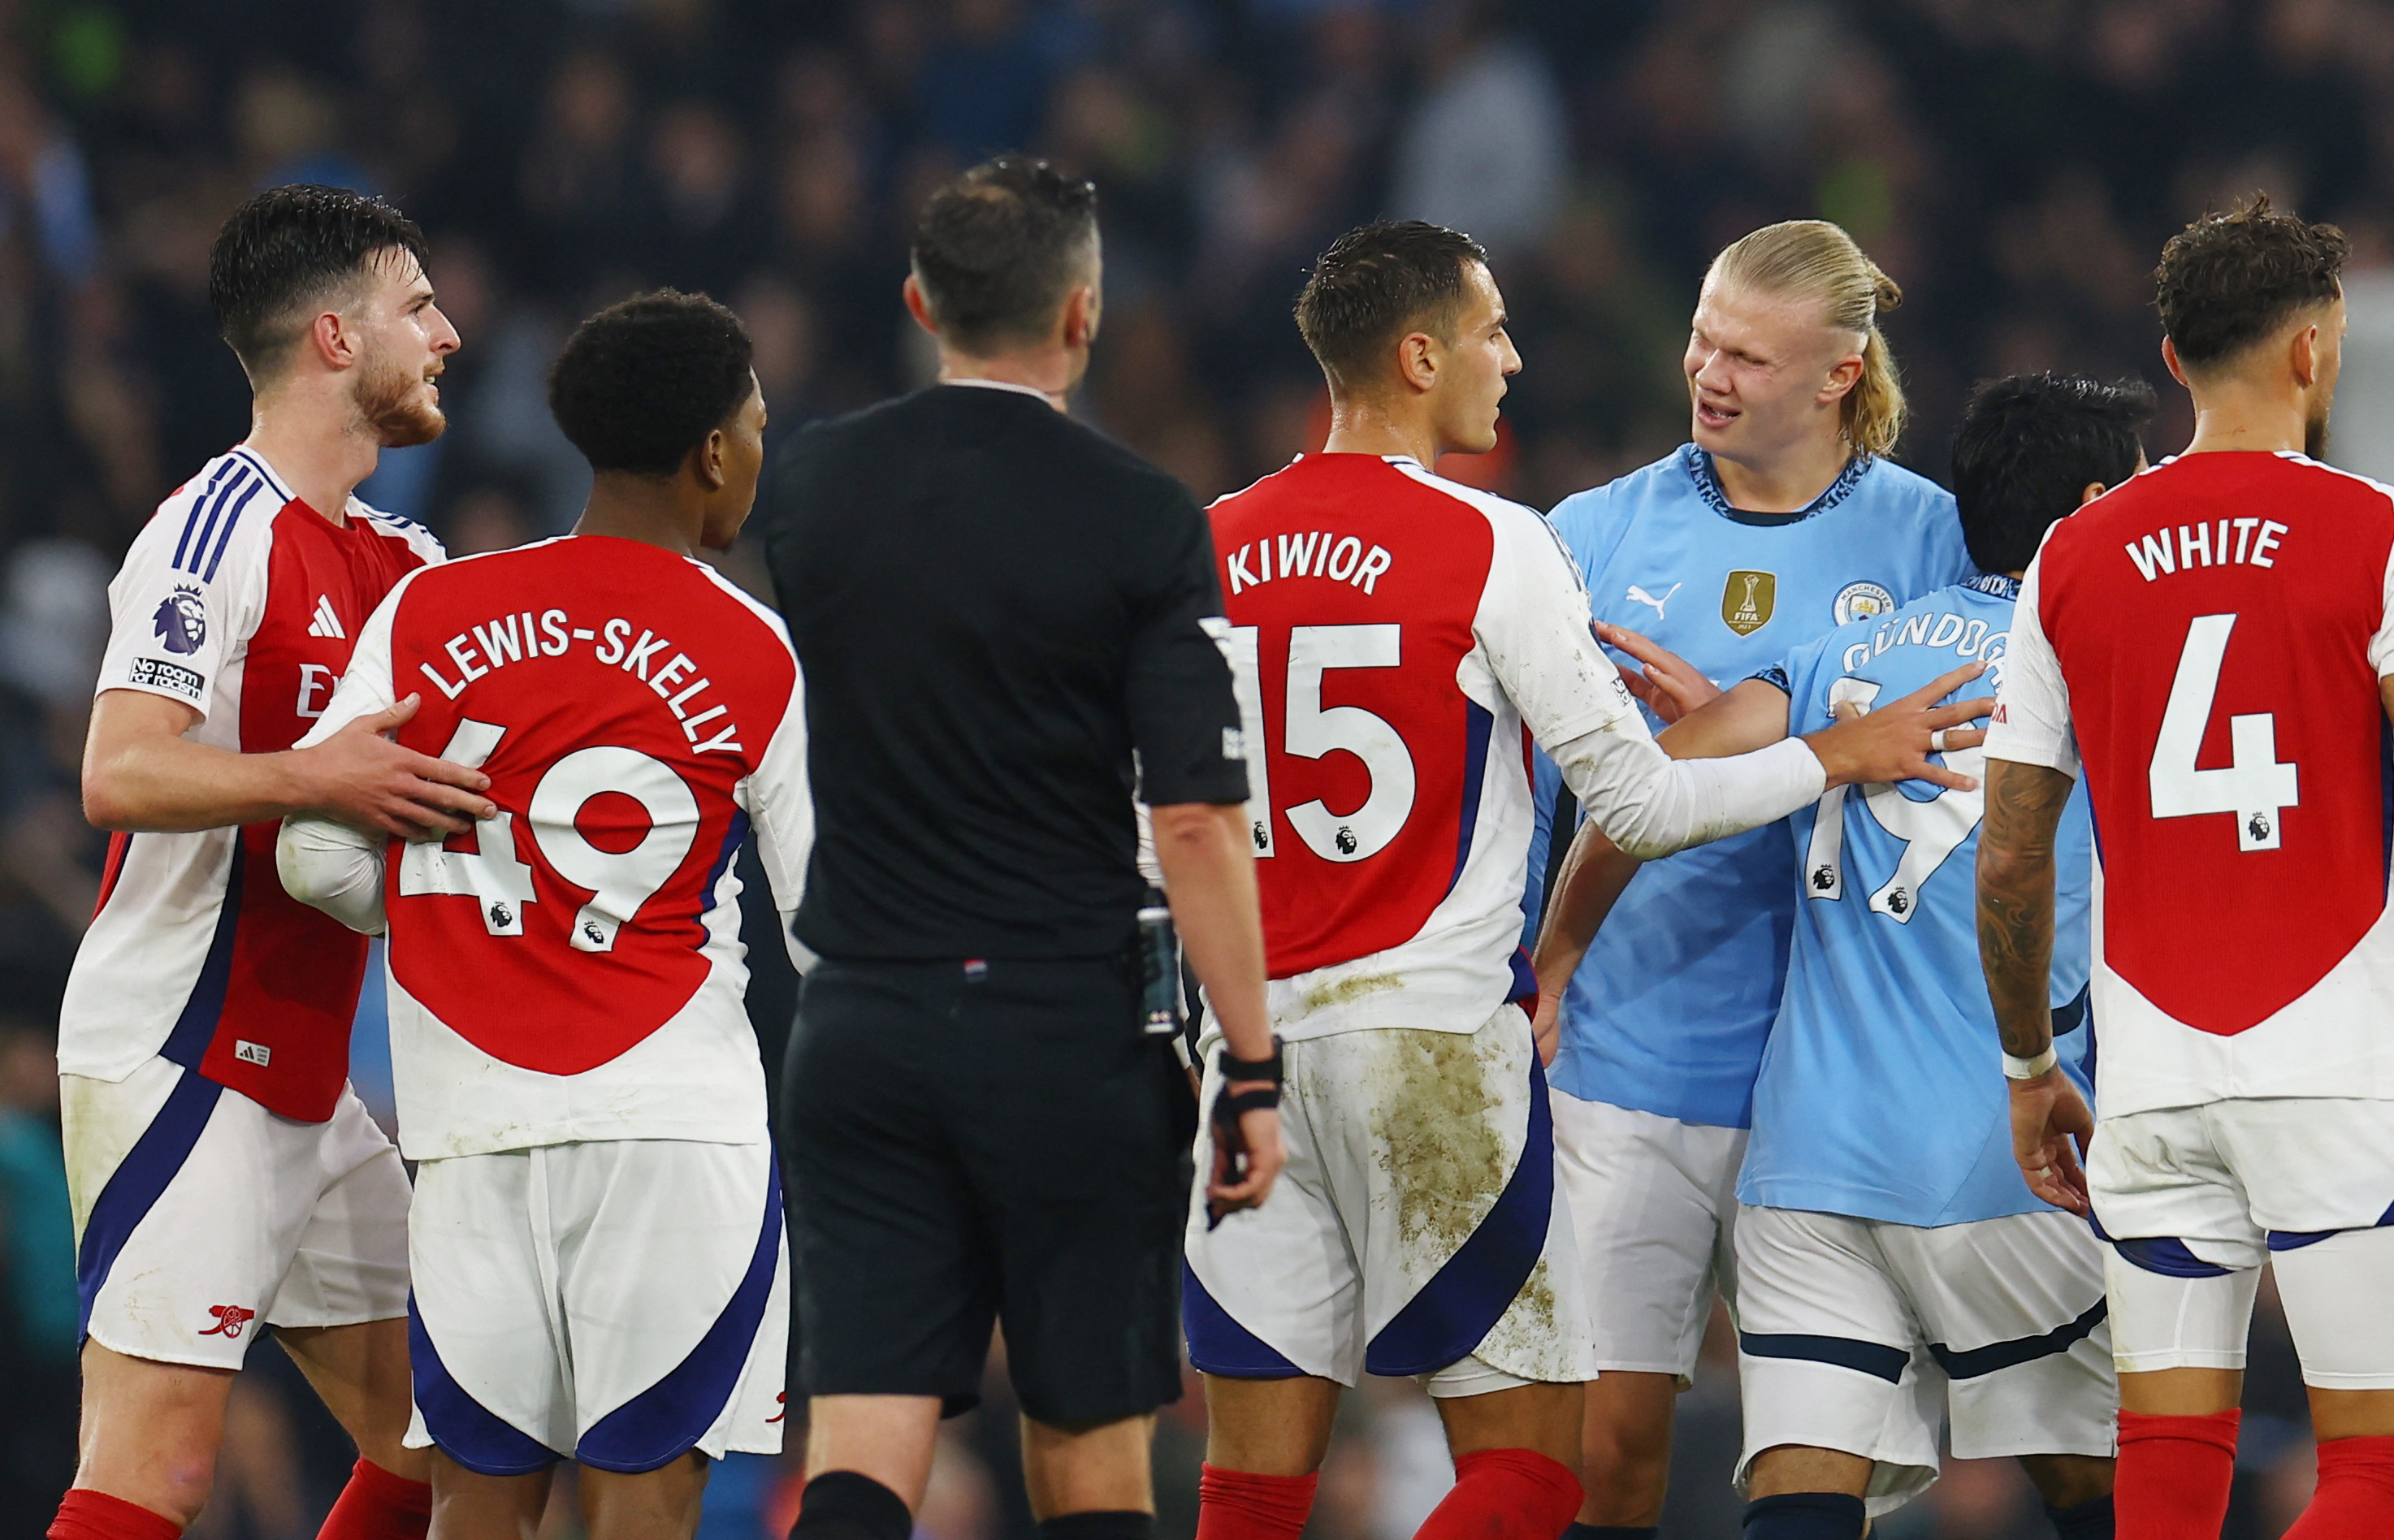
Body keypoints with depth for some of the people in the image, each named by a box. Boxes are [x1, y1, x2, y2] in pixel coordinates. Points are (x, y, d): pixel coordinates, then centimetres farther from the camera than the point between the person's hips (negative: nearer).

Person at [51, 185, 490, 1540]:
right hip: (177, 1061, -9)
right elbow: (120, 775, -22)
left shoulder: (400, 561, 15)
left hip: (305, 1076, 10)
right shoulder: (218, 528, -12)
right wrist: (313, 779, -35)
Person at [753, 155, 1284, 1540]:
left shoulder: (816, 482, 2)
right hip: (1069, 1035, -3)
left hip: (860, 1027, 3)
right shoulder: (1142, 521, -9)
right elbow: (1197, 818, -12)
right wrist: (1250, 1072, -6)